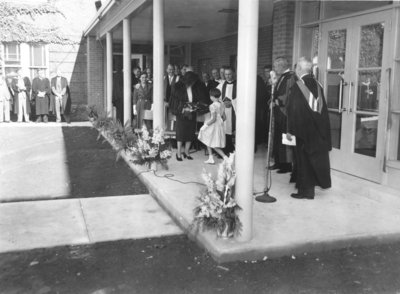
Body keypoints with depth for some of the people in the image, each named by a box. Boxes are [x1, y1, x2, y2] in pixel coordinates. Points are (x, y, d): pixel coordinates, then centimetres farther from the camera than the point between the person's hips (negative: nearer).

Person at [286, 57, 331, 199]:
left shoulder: (297, 86, -12)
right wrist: (323, 128, 16)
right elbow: (323, 108, 10)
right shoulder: (317, 85, 6)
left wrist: (290, 130, -11)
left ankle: (306, 190, 7)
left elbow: (293, 110, -15)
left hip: (304, 129, -6)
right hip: (319, 129, 6)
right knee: (317, 156, 15)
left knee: (304, 159, 2)